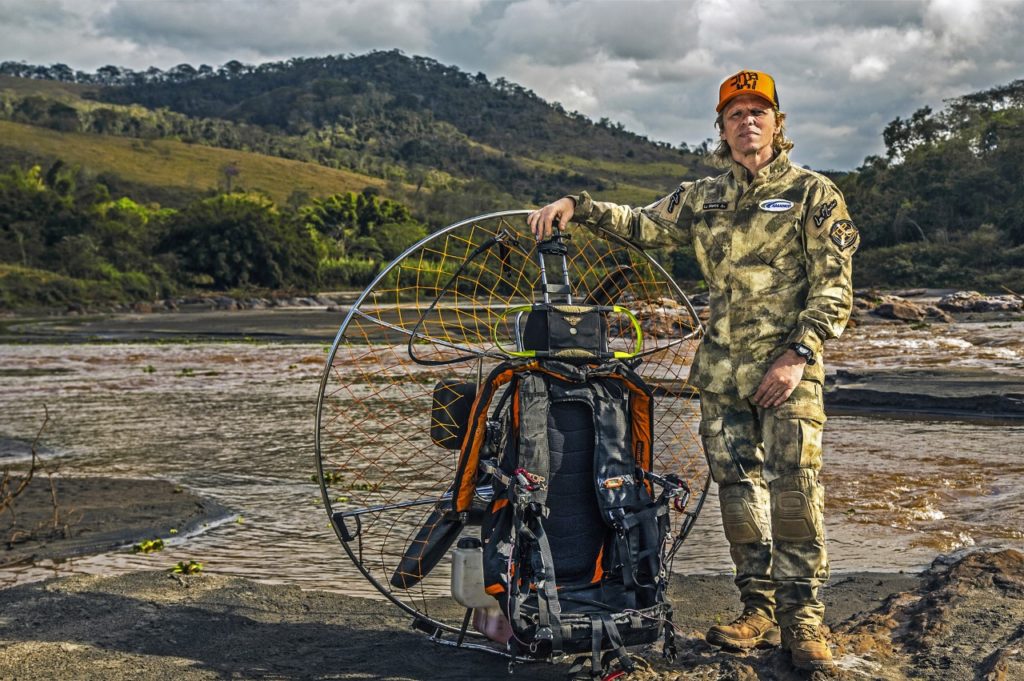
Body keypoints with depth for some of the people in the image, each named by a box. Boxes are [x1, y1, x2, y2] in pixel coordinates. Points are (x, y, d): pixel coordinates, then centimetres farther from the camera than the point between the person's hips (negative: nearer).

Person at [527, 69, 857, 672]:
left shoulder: (813, 193, 1)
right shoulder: (703, 199, 15)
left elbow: (833, 287, -4)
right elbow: (641, 226, 24)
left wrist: (799, 354, -14)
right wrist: (577, 206, 9)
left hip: (788, 368, -4)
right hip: (722, 369, 5)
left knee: (794, 491, -11)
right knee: (739, 491, 5)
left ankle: (803, 619, -2)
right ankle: (760, 610, 14)